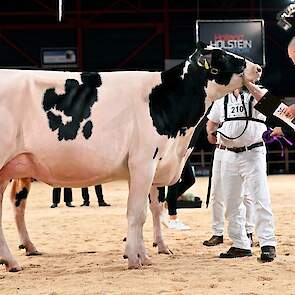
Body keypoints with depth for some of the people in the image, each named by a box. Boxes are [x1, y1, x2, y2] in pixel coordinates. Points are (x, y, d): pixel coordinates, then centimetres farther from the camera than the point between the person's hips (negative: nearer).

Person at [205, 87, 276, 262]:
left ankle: (268, 244, -7)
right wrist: (212, 133, 1)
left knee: (261, 200, -11)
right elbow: (212, 123, 22)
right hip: (229, 155, 5)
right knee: (231, 203, 7)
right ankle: (241, 245, 16)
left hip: (253, 154, -5)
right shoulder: (222, 99, 13)